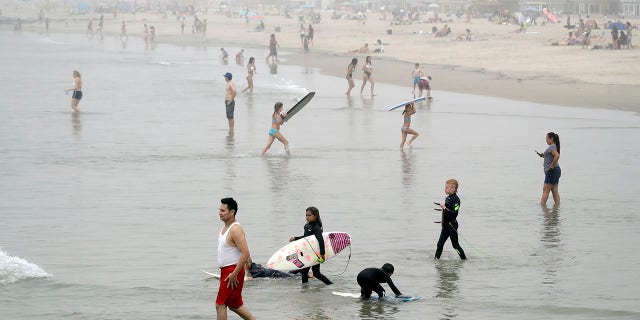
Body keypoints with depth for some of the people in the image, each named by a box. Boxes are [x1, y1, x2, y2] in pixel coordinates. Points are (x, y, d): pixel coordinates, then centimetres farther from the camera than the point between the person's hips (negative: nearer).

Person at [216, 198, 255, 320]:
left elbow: (245, 253, -25)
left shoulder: (236, 229, -18)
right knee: (234, 305, 16)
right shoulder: (225, 228, 13)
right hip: (225, 271, 10)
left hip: (233, 271, -10)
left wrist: (234, 274, -25)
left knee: (220, 304, -7)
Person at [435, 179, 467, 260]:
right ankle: (436, 259, 13)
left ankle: (464, 259, 13)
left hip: (452, 225, -8)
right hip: (445, 225, 8)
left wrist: (445, 208, -31)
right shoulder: (447, 198, 8)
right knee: (440, 243, 8)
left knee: (455, 244, 1)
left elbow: (454, 213, -25)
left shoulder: (456, 200, -18)